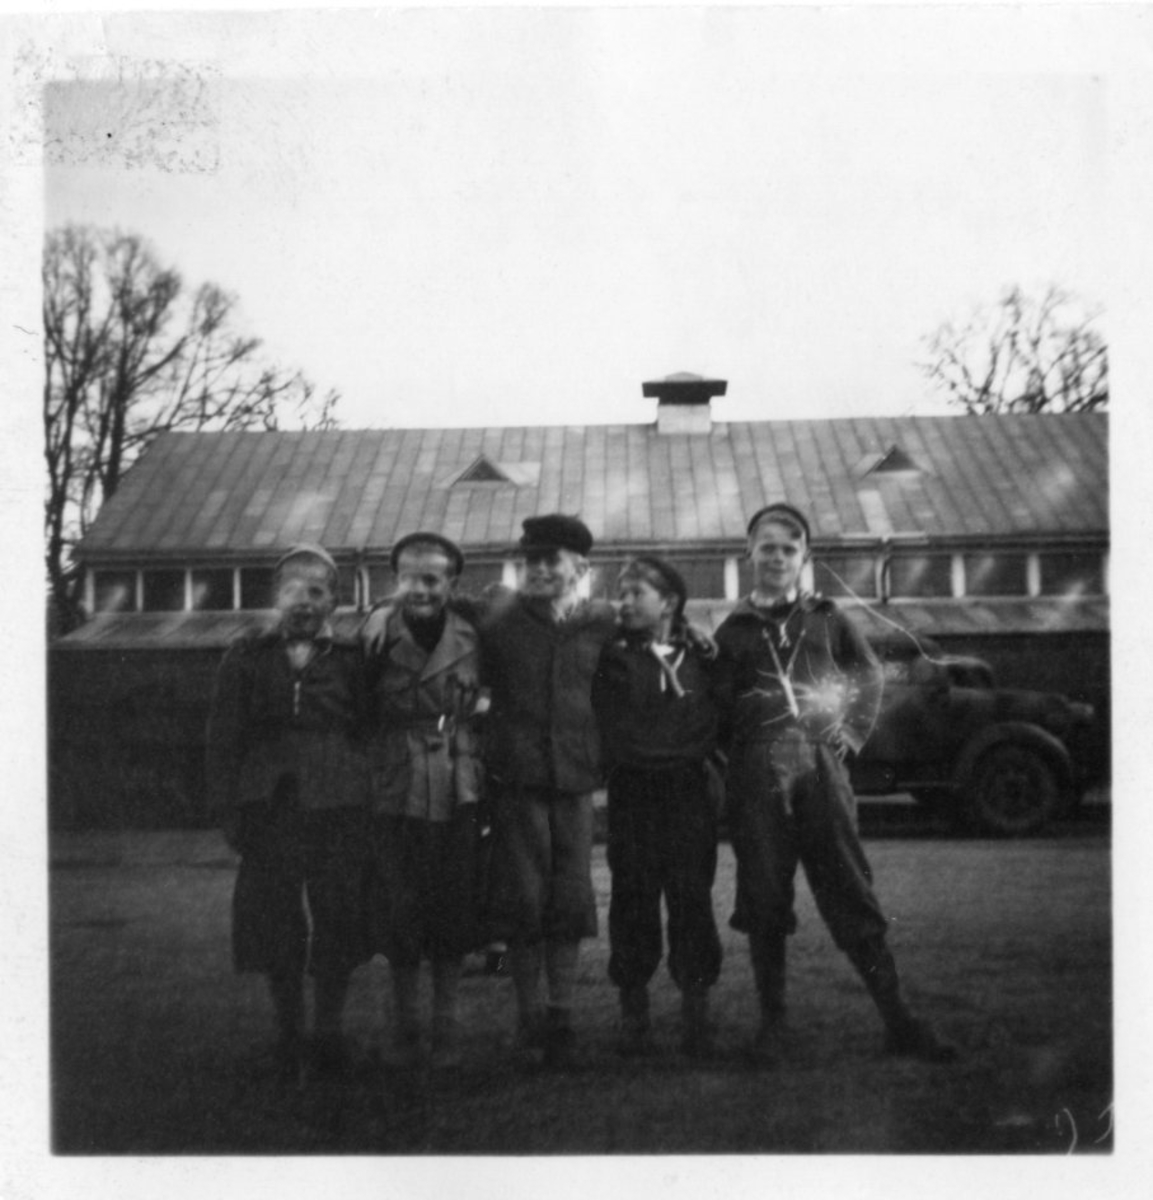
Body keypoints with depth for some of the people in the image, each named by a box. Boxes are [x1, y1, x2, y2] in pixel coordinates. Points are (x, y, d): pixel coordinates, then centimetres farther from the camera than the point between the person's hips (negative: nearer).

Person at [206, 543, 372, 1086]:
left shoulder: (349, 660, 7)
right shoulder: (246, 659, 7)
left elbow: (370, 733, 7)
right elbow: (223, 737, 5)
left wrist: (371, 805, -1)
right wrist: (228, 808, -3)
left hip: (339, 803, 0)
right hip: (270, 805, 0)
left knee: (338, 919, 1)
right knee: (275, 922, 4)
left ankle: (328, 1034, 17)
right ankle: (288, 1038, 18)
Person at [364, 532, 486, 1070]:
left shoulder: (469, 640, 4)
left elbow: (482, 712, 9)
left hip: (457, 796, 2)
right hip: (394, 797, -1)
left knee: (453, 912, 6)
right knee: (398, 914, 5)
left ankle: (446, 1027, 20)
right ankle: (405, 1027, 21)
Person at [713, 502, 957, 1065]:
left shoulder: (826, 618, 14)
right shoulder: (733, 630, 11)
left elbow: (869, 675, 21)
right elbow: (717, 707, 10)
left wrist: (852, 733, 10)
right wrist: (739, 752, -1)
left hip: (820, 770, 0)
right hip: (757, 778, 0)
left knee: (851, 894, 0)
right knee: (764, 901, 3)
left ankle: (898, 1020, 6)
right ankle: (772, 1023, 14)